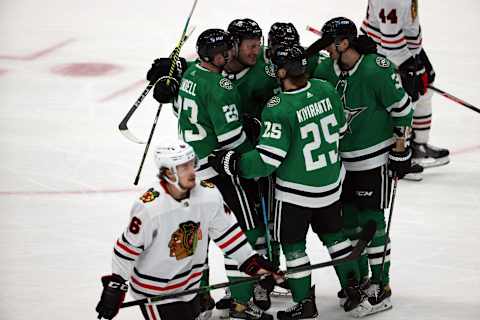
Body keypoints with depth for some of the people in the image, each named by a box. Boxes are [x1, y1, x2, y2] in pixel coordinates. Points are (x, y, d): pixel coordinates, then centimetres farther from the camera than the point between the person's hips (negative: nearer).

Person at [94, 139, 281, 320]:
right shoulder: (149, 208, -26)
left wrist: (251, 262, 2)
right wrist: (115, 286, -15)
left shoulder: (209, 195, -11)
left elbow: (227, 232, 2)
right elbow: (127, 248, -18)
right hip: (154, 291, -6)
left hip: (189, 286, 6)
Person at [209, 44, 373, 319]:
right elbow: (340, 130, 7)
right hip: (331, 183, 6)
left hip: (296, 191, -6)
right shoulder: (326, 90, -9)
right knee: (333, 234, 22)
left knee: (293, 245, 11)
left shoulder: (278, 110, -26)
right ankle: (355, 293, 24)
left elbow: (266, 161, -25)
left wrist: (231, 163, -14)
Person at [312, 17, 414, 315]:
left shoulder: (377, 69, -22)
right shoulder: (325, 70, -2)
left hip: (374, 157, -7)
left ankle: (382, 287, 4)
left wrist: (401, 151, -10)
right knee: (347, 218, 12)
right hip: (340, 159, 7)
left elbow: (402, 109, -14)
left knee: (371, 220, -5)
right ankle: (361, 278, 28)